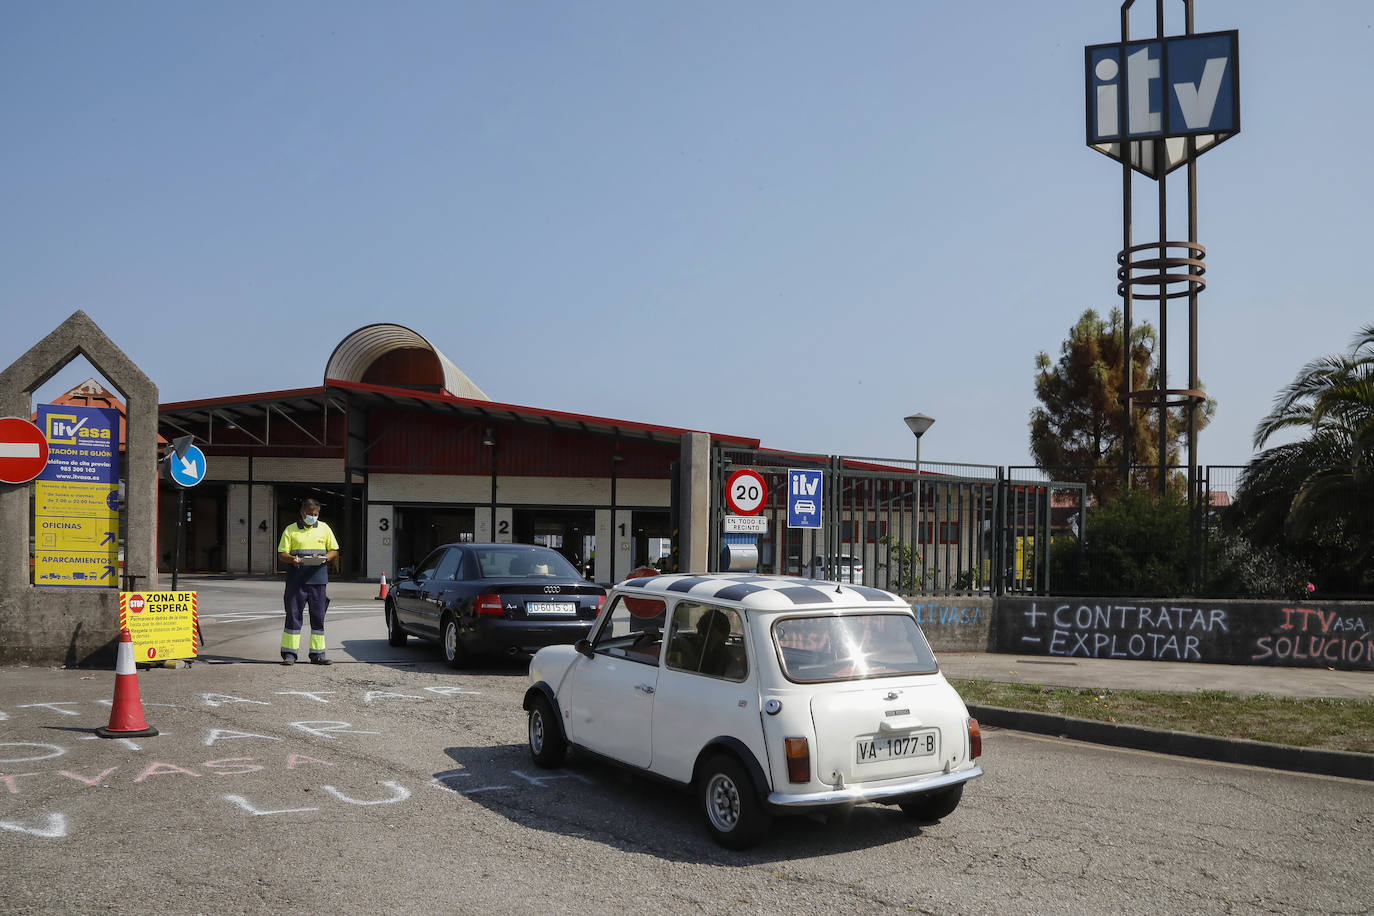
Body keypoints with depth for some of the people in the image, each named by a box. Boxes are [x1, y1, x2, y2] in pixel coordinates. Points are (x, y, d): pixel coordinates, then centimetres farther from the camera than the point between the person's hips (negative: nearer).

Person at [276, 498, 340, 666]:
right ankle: (289, 654, 3)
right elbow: (281, 554, 3)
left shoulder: (324, 529, 13)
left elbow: (334, 550, 14)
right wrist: (292, 559, -18)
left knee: (318, 617, 3)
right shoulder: (290, 530, 7)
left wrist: (324, 558, -8)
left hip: (318, 578, 2)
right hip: (296, 578, -2)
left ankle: (317, 654, 8)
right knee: (293, 615, -2)